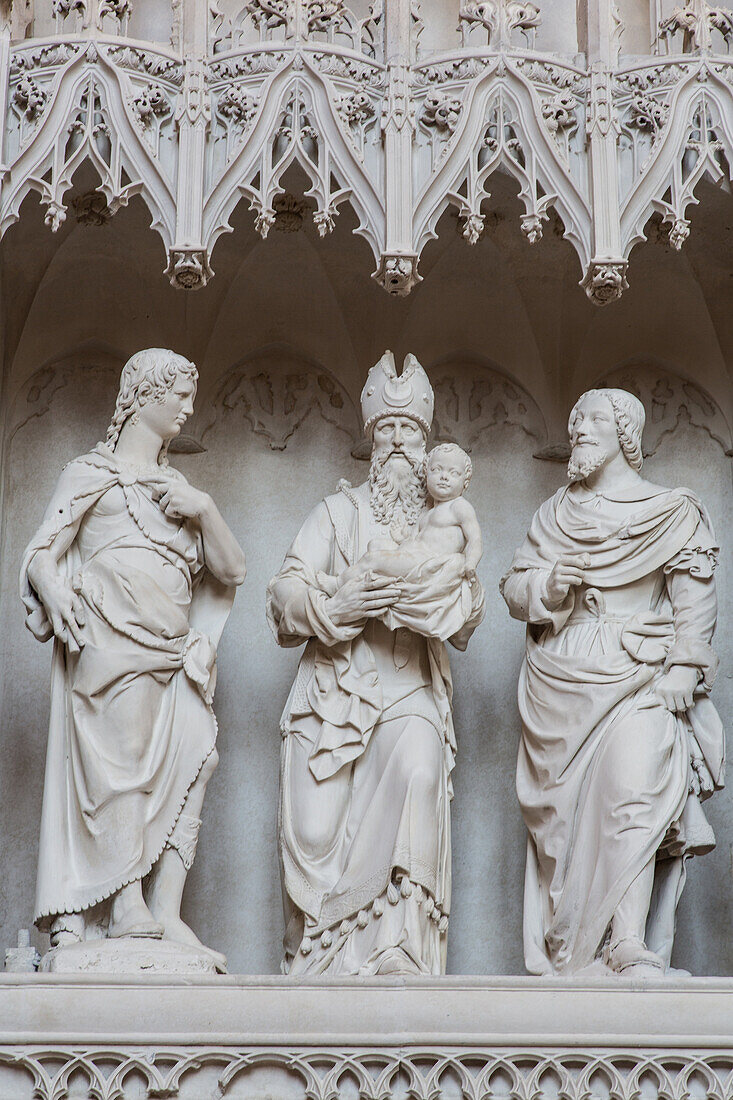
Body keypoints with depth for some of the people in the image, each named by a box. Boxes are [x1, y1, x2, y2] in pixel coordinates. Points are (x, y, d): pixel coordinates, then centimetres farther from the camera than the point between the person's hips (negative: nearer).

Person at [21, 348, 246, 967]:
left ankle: (167, 912, -16)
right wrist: (56, 590, -18)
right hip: (110, 639, -5)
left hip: (174, 650, 5)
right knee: (123, 760, -17)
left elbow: (232, 570, 19)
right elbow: (42, 552, 3)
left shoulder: (179, 487, 28)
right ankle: (127, 907, -16)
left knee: (189, 759, -12)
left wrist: (204, 510, 3)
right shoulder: (91, 473, 14)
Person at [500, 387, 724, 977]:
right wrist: (548, 584, -7)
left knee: (633, 788, -23)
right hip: (561, 681, 3)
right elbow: (514, 586, 16)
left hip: (640, 680, -3)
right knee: (568, 808, -5)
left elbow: (694, 602, 3)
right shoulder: (555, 514, 19)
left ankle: (629, 944, -27)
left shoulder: (675, 513, 9)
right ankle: (570, 956, -3)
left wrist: (680, 675, -10)